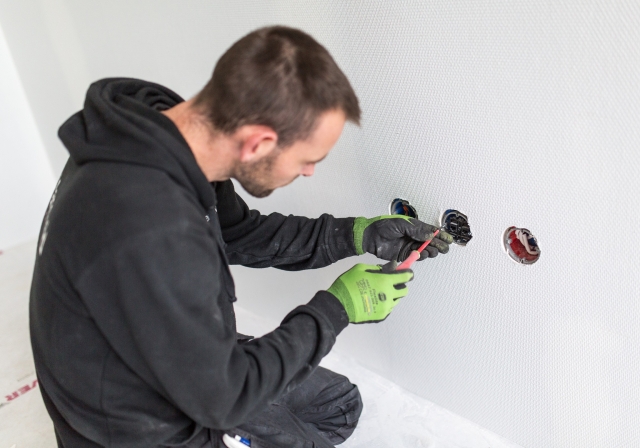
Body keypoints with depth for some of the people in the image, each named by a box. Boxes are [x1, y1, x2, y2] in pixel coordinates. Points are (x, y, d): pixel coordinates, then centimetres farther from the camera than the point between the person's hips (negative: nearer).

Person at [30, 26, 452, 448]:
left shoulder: (168, 142, -12)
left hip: (185, 364, 8)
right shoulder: (152, 237, -40)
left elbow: (242, 233, 5)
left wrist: (356, 234, -2)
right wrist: (337, 308, -17)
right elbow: (221, 397, -27)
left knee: (339, 404, 17)